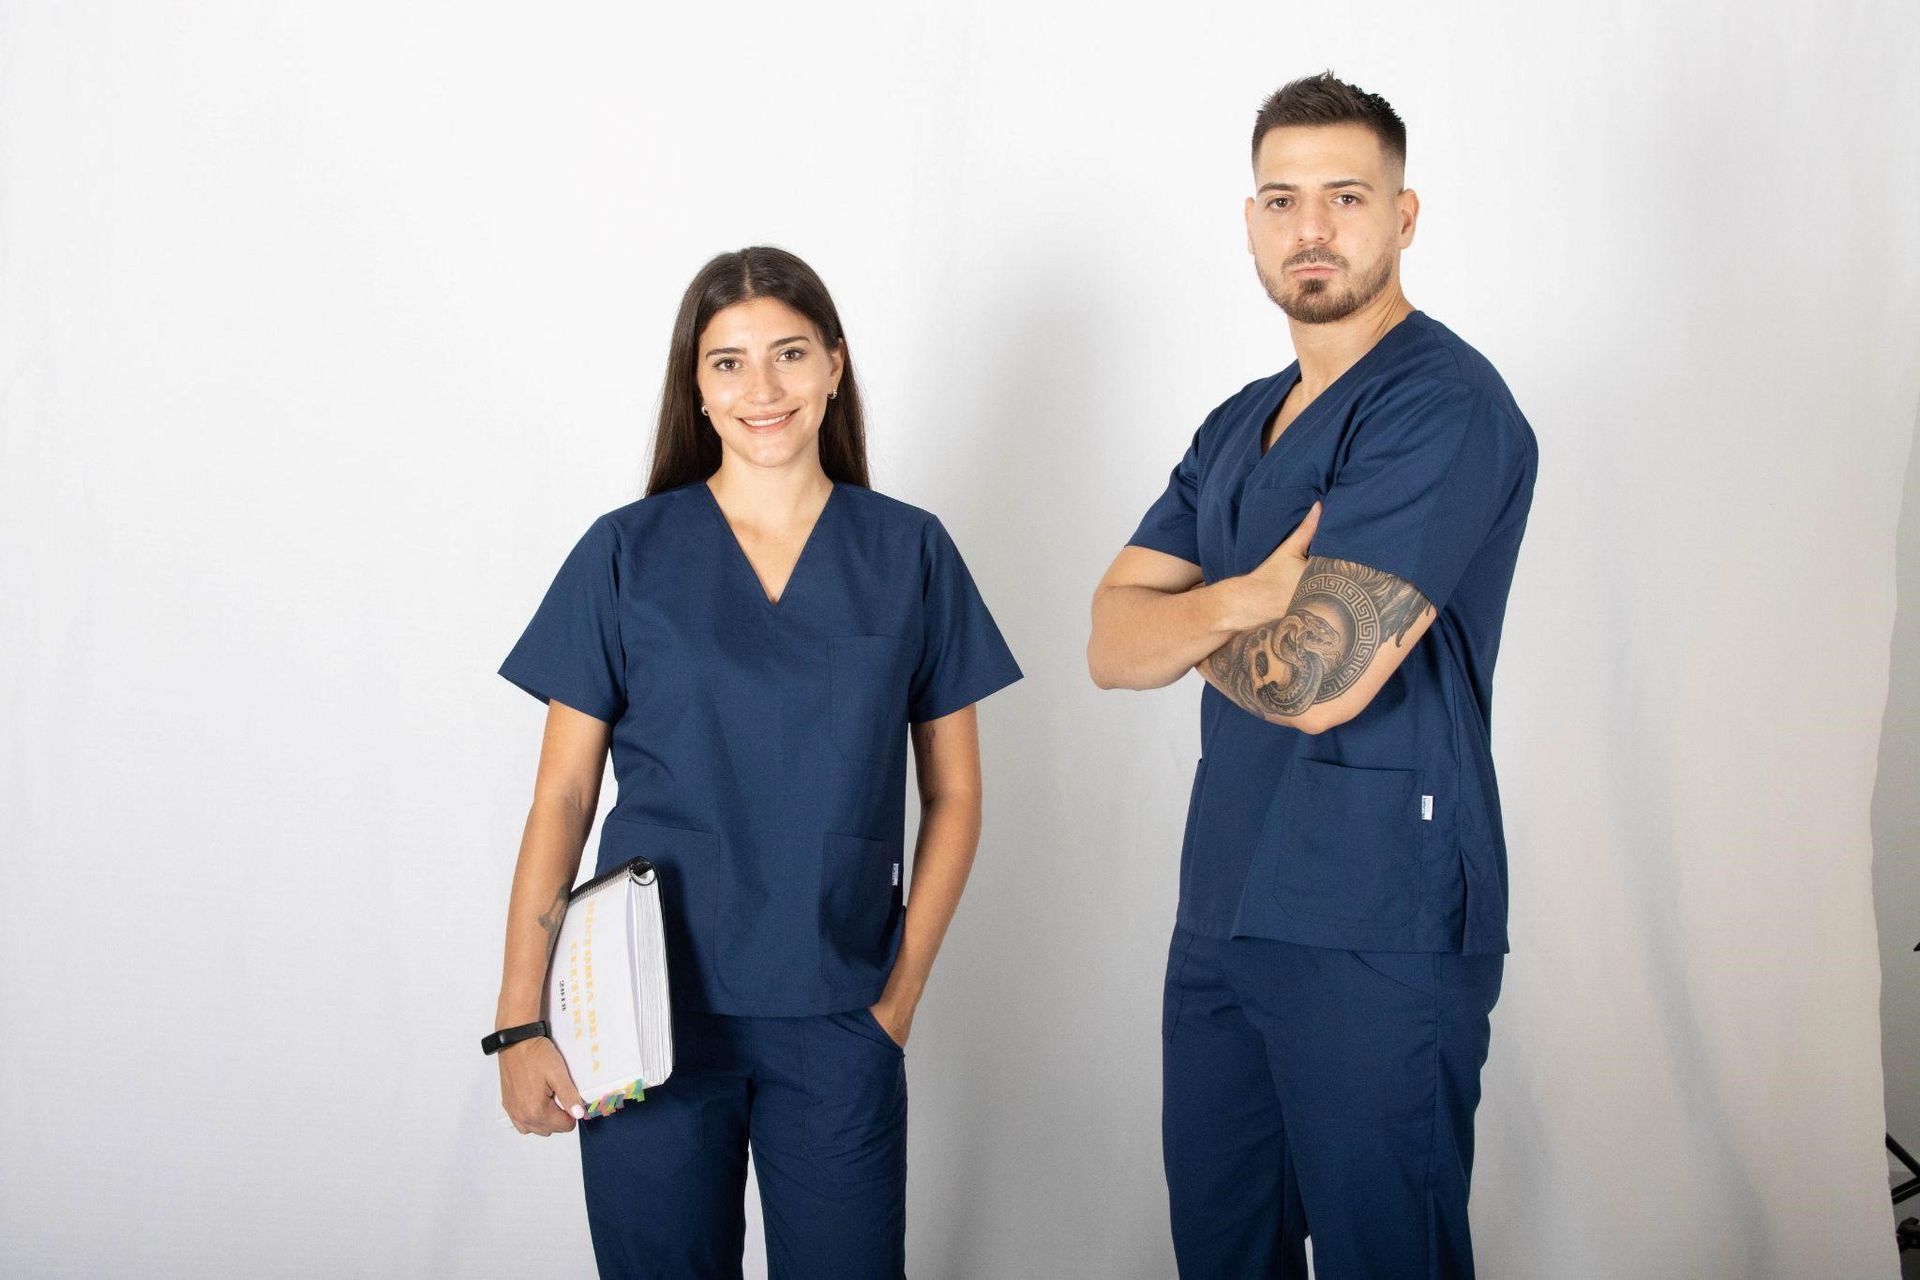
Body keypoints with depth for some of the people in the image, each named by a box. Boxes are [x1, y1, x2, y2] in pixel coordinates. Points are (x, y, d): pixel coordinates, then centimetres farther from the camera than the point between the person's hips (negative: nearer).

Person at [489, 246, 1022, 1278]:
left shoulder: (908, 554, 3)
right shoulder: (626, 555, 1)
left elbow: (953, 796, 7)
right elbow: (562, 798, 1)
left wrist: (900, 995, 0)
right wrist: (518, 1024, -4)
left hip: (835, 1021, 1)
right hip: (652, 1009, 0)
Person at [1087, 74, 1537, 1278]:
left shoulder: (1443, 404, -12)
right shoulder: (1238, 426, 15)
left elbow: (1315, 676, -21)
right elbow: (1113, 645, 5)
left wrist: (1189, 620, 0)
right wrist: (1249, 598, -16)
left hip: (1383, 933, -8)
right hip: (1222, 911, 8)